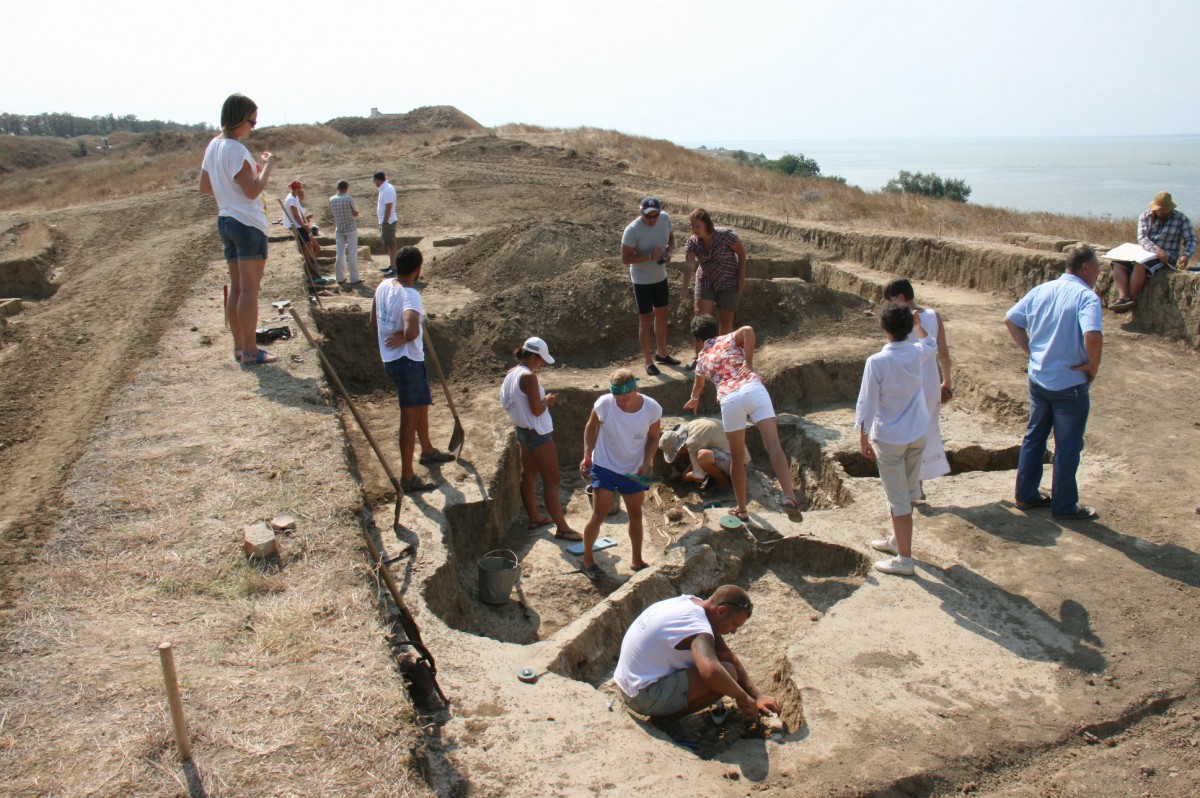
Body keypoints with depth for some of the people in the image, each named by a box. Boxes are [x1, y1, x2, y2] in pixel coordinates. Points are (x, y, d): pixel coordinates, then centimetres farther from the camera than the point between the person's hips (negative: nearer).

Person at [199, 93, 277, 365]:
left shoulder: (213, 146, 11)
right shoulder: (236, 149, -16)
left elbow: (204, 187, 16)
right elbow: (253, 191, -19)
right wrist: (267, 165, -7)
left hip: (225, 220, 9)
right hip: (248, 223, -9)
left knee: (236, 288, 12)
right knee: (250, 289, -5)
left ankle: (239, 346, 17)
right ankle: (250, 350, -2)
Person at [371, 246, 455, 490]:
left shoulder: (383, 286, 2)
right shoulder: (411, 296, -25)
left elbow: (374, 321, 14)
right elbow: (411, 331, -40)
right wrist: (402, 337, -19)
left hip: (390, 359, 9)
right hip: (407, 362, -9)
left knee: (421, 404, 27)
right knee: (410, 418, 1)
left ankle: (427, 451, 46)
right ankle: (408, 477, 9)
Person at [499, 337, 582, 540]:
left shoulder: (511, 373, 5)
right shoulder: (529, 376, -23)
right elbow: (537, 410, -24)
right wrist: (547, 400, -5)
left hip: (522, 431, 10)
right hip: (538, 434, -10)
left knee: (528, 475, 19)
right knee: (552, 481, -4)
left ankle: (534, 517, 32)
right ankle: (562, 528, 1)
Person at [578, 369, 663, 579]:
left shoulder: (652, 409, -18)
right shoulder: (604, 404, -23)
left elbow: (653, 438, -3)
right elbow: (591, 428, -4)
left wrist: (646, 463, -15)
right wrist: (587, 456, -13)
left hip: (634, 470, 2)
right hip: (604, 467, -2)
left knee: (636, 515, 13)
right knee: (599, 515, -4)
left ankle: (637, 560, 31)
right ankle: (587, 560, 15)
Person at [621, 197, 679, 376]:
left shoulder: (665, 218, -8)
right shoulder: (632, 230, -25)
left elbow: (671, 238, 10)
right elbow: (625, 258, -22)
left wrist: (668, 251, -12)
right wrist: (650, 256, -31)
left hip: (660, 277, 6)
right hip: (642, 280, -6)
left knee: (662, 315, 19)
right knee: (646, 320, -1)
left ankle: (661, 353, 37)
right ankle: (648, 362, 11)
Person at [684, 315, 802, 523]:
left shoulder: (702, 357, 31)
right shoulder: (730, 339, 25)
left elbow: (699, 384, 53)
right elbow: (748, 330, -1)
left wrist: (694, 399, 75)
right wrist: (749, 363, 4)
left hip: (729, 400, 1)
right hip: (753, 389, -1)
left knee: (737, 457, 15)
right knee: (773, 445, -11)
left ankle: (742, 510, 21)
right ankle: (788, 497, -29)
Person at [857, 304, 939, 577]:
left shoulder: (877, 362, -21)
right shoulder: (919, 353, -5)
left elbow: (867, 404, -15)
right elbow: (933, 346, 23)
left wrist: (863, 439, -6)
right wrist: (918, 326, 19)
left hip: (889, 438, -6)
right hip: (918, 433, 6)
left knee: (898, 498, 2)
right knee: (909, 490, 20)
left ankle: (904, 559, 10)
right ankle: (897, 540, 40)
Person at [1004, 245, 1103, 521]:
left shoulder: (1041, 290, 2)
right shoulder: (1086, 297, -18)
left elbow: (1010, 320, 7)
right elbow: (1092, 335, -33)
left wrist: (1030, 350, 8)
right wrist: (1093, 366, -17)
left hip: (1037, 379, 6)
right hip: (1070, 384, -6)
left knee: (1034, 437, 18)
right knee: (1068, 447, 7)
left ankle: (1026, 494, 28)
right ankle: (1064, 506, 19)